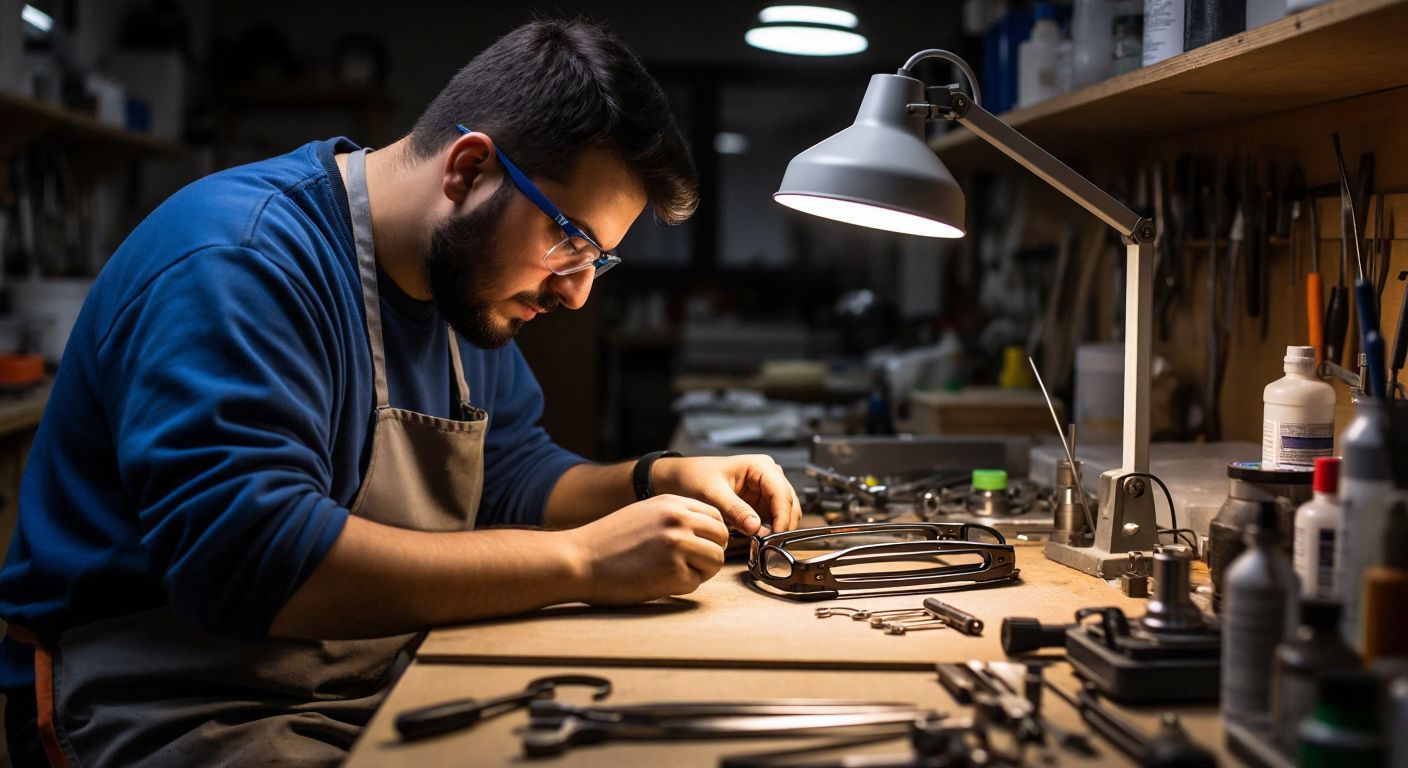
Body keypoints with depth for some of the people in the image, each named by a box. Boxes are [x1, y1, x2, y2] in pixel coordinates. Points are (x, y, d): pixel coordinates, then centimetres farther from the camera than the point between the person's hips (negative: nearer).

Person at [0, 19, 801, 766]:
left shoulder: (467, 274, 9)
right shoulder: (241, 258, -20)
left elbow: (510, 472, 19)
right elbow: (245, 554, -30)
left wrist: (660, 481, 0)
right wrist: (584, 561, -28)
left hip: (393, 681, 8)